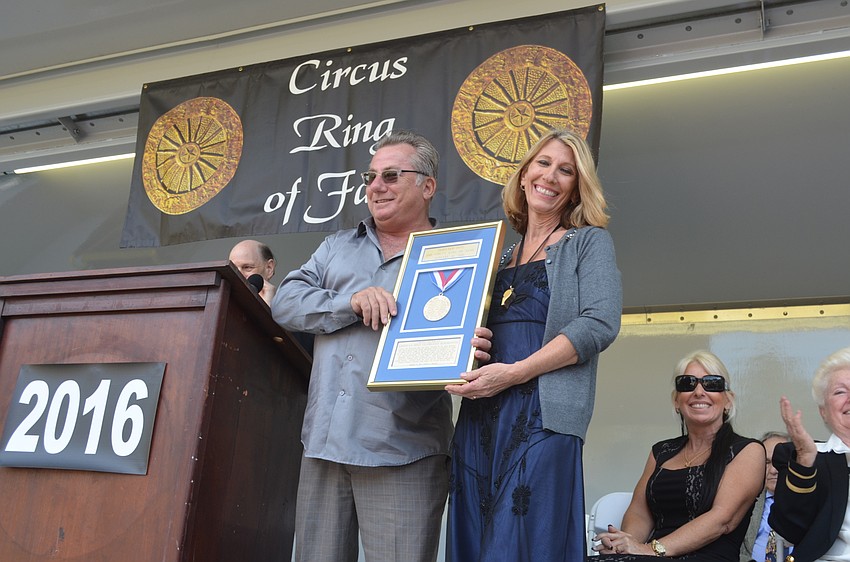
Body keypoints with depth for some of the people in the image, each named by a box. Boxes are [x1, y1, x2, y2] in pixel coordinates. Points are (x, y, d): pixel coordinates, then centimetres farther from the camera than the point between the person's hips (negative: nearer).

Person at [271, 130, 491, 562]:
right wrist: (352, 301, -11)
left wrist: (469, 354, -23)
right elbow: (285, 302, 6)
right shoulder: (337, 247, 18)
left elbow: (469, 339, 2)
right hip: (323, 444, 4)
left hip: (402, 456, -4)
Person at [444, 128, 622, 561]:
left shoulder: (588, 242, 6)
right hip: (481, 416, 6)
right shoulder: (502, 256, 22)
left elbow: (600, 324, -9)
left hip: (542, 414, -5)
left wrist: (514, 372, -15)